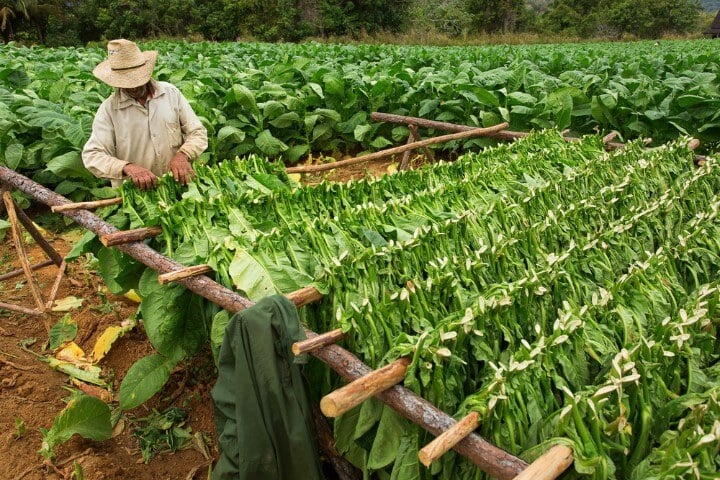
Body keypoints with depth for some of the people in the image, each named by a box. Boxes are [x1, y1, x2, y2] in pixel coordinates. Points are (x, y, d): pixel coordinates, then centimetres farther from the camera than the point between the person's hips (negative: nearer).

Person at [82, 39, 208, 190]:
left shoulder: (171, 92, 5)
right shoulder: (108, 109, -1)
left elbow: (198, 133, 6)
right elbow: (92, 155, -6)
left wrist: (183, 155, -15)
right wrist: (128, 168, -25)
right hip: (132, 194, -1)